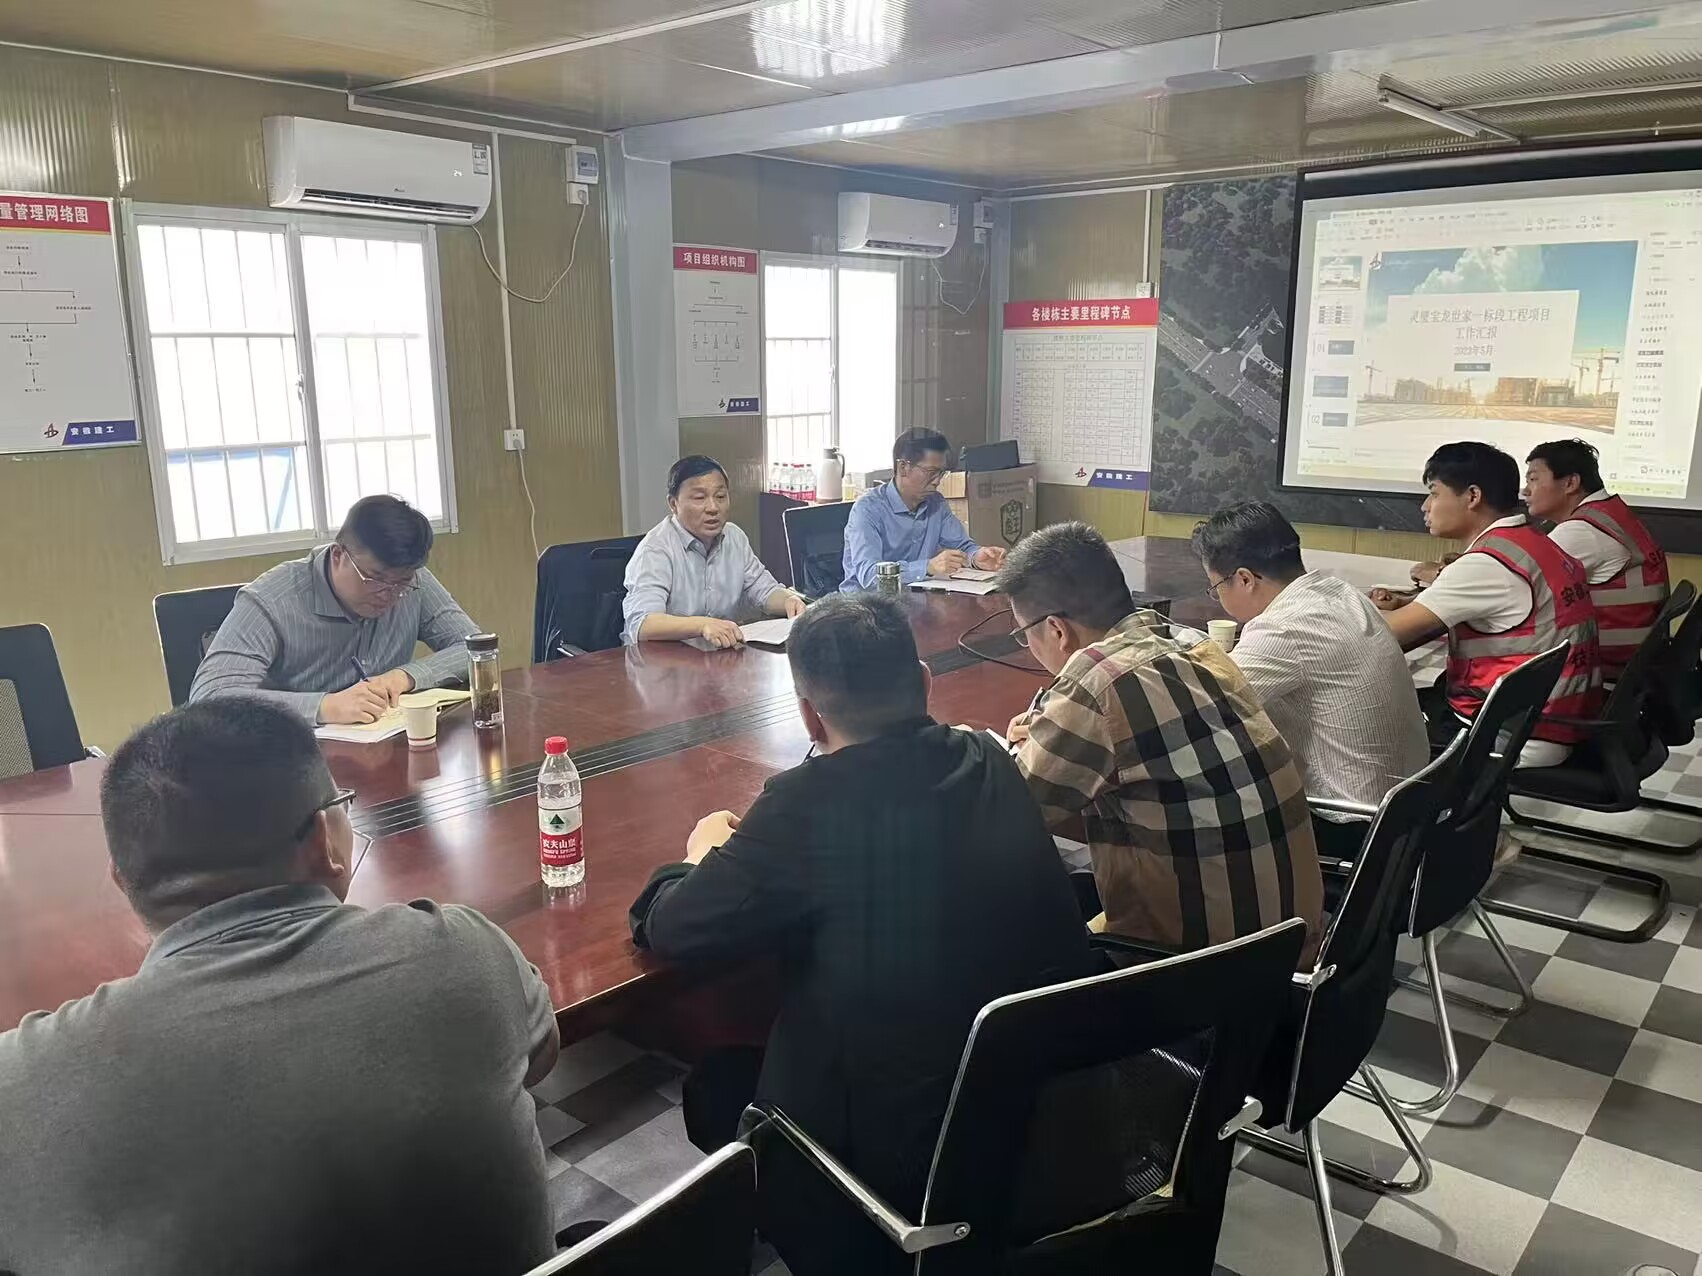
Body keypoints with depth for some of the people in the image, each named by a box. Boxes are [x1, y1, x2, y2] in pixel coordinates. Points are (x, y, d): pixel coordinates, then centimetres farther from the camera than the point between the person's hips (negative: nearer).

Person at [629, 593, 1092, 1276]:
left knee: (714, 1085, 20)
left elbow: (667, 930, -10)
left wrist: (705, 853, 10)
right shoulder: (987, 761, -2)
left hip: (901, 1147, -6)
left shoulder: (810, 802, -21)